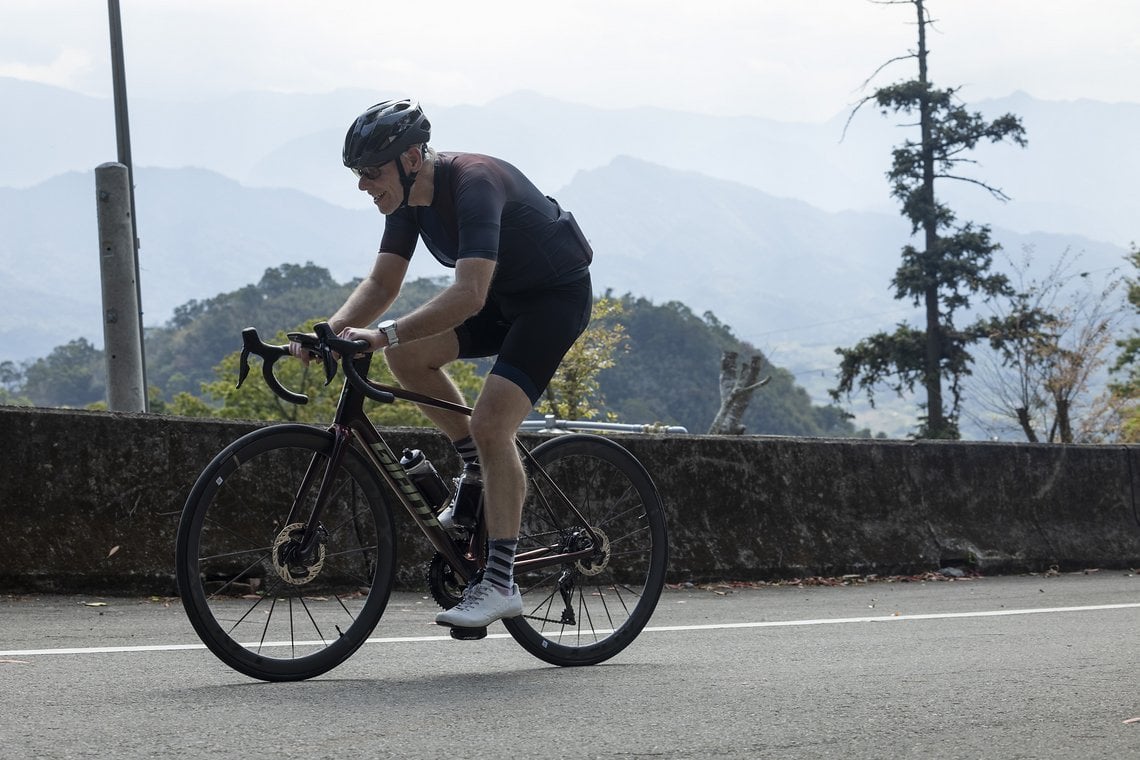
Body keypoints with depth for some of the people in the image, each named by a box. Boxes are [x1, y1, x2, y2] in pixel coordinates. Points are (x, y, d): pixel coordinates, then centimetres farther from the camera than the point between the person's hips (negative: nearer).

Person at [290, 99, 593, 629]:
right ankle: (482, 473, 7)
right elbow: (382, 282, -3)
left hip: (557, 294, -8)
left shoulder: (474, 184, -32)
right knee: (407, 355, -10)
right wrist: (330, 331, -20)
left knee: (490, 423, -21)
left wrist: (382, 335, -47)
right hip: (502, 295, 8)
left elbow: (468, 296, -41)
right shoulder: (409, 197, -6)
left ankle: (500, 584, -18)